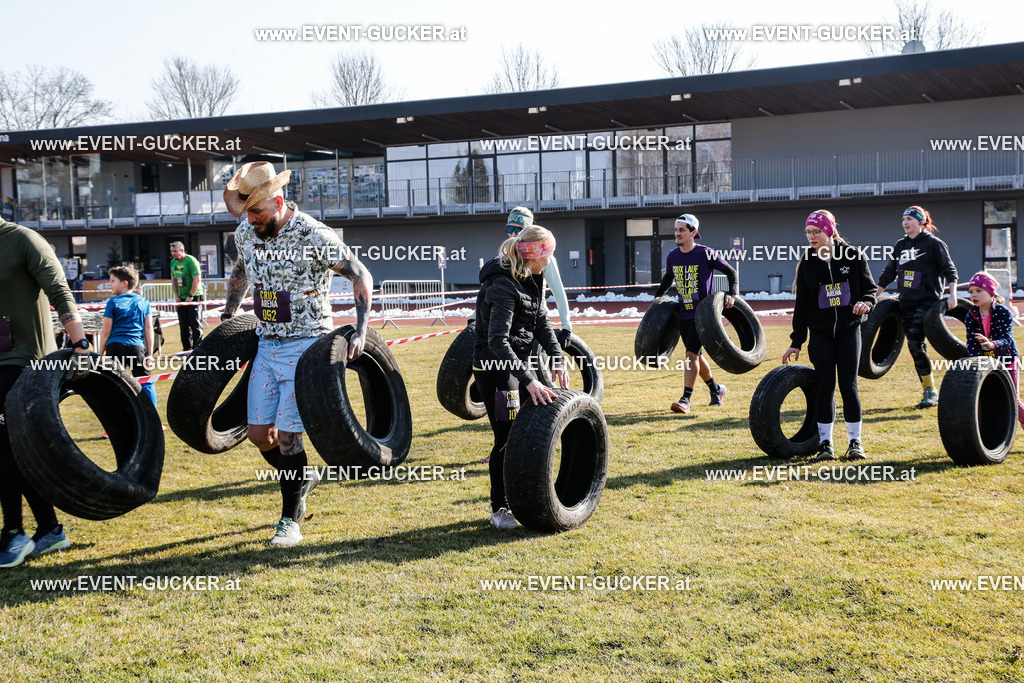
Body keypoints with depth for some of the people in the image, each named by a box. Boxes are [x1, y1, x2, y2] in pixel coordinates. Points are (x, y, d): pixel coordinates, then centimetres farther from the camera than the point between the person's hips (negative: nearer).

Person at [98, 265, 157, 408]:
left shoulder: (112, 302, 2)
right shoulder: (143, 302, 11)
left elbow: (106, 331, 1)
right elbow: (148, 328, 7)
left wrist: (100, 353, 10)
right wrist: (150, 353, 9)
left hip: (115, 347, -2)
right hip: (137, 346, 2)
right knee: (145, 383, 9)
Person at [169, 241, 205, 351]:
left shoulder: (191, 261, -14)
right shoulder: (173, 262, 9)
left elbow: (197, 280, -18)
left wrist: (190, 296, -17)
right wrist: (177, 296, 7)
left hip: (194, 296, -7)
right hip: (182, 298, 7)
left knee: (195, 324, -7)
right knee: (183, 325, 7)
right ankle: (187, 349, 14)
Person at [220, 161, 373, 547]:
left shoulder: (313, 236, -17)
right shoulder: (245, 233, 2)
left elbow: (361, 276, -11)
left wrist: (361, 331, -18)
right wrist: (227, 317, 24)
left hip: (306, 345, -6)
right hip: (266, 344, 6)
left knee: (287, 435, -8)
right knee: (259, 433, 4)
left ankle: (291, 520, 8)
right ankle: (302, 480, 31)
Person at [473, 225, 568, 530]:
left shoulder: (531, 279, 4)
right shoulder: (503, 285, -24)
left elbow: (542, 323, 9)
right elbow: (497, 342, -30)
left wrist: (557, 359, -5)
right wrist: (528, 380, -34)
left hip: (521, 361, 9)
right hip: (496, 368, -9)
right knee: (507, 438, -5)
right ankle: (499, 510, 8)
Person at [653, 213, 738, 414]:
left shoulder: (706, 254, -12)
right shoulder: (672, 256, 5)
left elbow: (731, 272, -4)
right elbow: (668, 278, 26)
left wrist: (732, 294, -17)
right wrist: (657, 296, 19)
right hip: (684, 314, 6)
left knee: (692, 354, -14)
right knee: (696, 355, 14)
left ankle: (685, 400, -13)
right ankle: (716, 389, 35)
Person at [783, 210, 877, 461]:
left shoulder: (853, 256, -1)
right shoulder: (807, 263, 4)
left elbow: (870, 289, 5)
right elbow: (802, 304, 7)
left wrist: (865, 302, -19)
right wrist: (796, 342, 6)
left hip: (848, 329, -2)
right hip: (820, 333, 2)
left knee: (848, 385, -4)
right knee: (824, 386, -1)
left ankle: (855, 441, 7)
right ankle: (825, 442, 6)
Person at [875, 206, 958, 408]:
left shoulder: (934, 243, -2)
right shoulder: (900, 245, 14)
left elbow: (949, 270, -5)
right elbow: (888, 274, 20)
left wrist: (952, 294, -18)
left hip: (927, 301, -6)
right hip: (906, 302, 6)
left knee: (915, 344, -17)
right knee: (916, 347, 6)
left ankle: (930, 391, -6)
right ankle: (928, 392, 14)